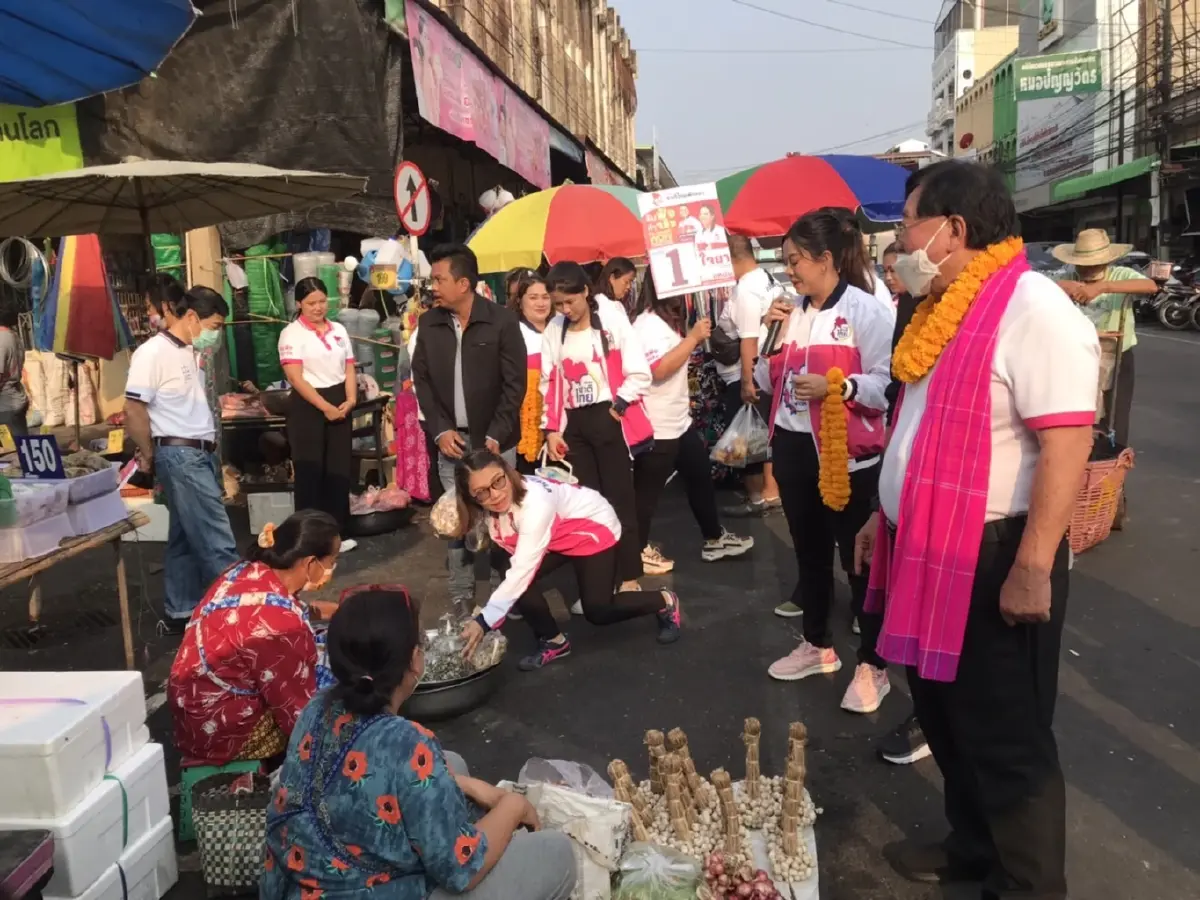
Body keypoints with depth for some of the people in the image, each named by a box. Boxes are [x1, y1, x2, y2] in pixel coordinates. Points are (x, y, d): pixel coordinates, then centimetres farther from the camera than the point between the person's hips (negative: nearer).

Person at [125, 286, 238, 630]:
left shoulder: (188, 352, 13)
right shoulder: (153, 353, -14)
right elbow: (134, 411, -16)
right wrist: (149, 456, -6)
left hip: (200, 454, 9)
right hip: (180, 456, -9)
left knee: (187, 538, 15)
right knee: (217, 542, -6)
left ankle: (180, 613, 24)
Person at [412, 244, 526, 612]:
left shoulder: (502, 320, -8)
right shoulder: (429, 324, 4)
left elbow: (515, 383, -8)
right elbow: (421, 380, 8)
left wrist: (496, 435, -12)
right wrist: (440, 430, -3)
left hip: (494, 440, -3)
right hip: (452, 440, 3)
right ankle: (461, 598, 18)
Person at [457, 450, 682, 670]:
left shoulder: (536, 503, -43)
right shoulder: (492, 505, -21)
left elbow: (523, 569, -44)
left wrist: (485, 620, -47)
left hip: (595, 529, -6)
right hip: (558, 537, 7)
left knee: (597, 611, -5)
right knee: (514, 581, -15)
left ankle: (666, 602, 22)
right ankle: (554, 641, 8)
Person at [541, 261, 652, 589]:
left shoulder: (613, 323, -6)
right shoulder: (553, 331, 7)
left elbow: (639, 374, -6)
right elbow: (549, 383, 10)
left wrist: (617, 408, -11)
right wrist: (552, 429, 4)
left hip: (610, 420, -4)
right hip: (573, 424, 4)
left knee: (619, 500, 0)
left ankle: (629, 577, 11)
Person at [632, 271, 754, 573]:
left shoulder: (669, 321, 13)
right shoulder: (647, 325, -19)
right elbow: (660, 369, -31)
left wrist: (695, 337, 9)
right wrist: (694, 337, -24)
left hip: (679, 421, 11)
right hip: (656, 427, -11)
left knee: (701, 477, 18)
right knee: (648, 491, 2)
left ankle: (715, 539, 32)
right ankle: (637, 551, 17)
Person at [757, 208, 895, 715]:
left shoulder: (865, 310, -12)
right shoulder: (792, 310, 10)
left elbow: (888, 382, -16)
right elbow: (770, 380, 13)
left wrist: (836, 387, -28)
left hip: (845, 453, -7)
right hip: (793, 446, 8)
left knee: (858, 558, 2)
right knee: (809, 551, 18)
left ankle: (872, 665, 16)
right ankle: (818, 645, 35)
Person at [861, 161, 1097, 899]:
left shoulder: (1032, 309, -18)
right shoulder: (949, 310, 11)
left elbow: (1067, 446, -24)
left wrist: (1033, 567, -26)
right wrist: (889, 517, 21)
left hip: (992, 558, -9)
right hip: (932, 553, 9)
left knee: (1006, 742, 7)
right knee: (946, 719, 22)